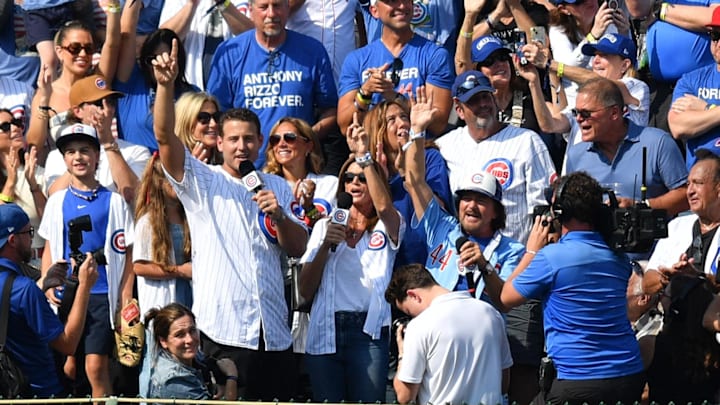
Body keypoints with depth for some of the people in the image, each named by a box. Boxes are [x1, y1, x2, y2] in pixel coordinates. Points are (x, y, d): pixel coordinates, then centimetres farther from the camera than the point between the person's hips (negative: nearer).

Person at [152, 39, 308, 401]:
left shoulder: (278, 188, 17)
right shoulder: (201, 182, 5)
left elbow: (298, 248, 13)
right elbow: (165, 137, -10)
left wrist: (279, 216, -7)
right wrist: (165, 85, -25)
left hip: (272, 329, 4)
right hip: (224, 327, -4)